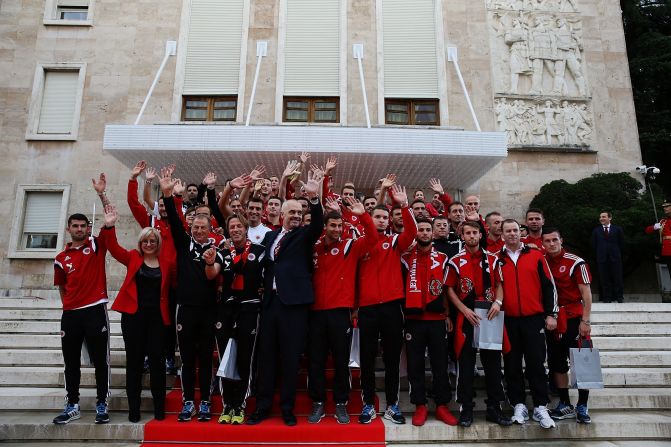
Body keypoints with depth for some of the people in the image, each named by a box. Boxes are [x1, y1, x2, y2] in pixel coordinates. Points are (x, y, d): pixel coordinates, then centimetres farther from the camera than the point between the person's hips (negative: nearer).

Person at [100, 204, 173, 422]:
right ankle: (133, 408, 16)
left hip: (157, 317, 0)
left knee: (157, 360, 3)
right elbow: (113, 248, -6)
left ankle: (159, 408, 13)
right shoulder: (132, 258, 6)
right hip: (133, 315, 0)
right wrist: (109, 226, -19)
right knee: (134, 361, 6)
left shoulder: (167, 263, 5)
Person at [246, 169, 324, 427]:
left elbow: (319, 225, -18)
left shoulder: (304, 235, 3)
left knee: (291, 358, 3)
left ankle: (287, 408, 17)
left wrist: (314, 198, -31)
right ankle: (263, 406, 22)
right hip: (270, 301, 4)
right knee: (267, 356, 10)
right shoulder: (270, 236, 15)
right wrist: (263, 288, 10)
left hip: (294, 302, -4)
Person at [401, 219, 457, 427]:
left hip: (437, 318, 1)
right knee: (415, 365, 4)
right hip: (413, 318, -1)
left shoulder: (442, 258, 8)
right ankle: (420, 406, 16)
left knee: (440, 364, 5)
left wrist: (448, 315, 8)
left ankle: (442, 406, 16)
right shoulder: (406, 257, 4)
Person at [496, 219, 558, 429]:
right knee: (512, 364, 7)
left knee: (536, 364, 2)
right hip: (508, 320, 1)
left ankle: (541, 407, 12)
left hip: (534, 319, -1)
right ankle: (519, 405, 18)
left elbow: (548, 286, 4)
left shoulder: (536, 256, 4)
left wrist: (551, 314, 0)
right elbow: (495, 287, 9)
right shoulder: (497, 259, 5)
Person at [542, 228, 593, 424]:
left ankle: (582, 407, 13)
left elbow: (586, 294, -8)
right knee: (556, 363, 11)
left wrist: (585, 321, -13)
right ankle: (565, 405, 24)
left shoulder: (576, 263, -8)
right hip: (551, 319, 5)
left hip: (573, 318, -5)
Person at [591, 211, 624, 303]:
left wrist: (616, 252, 7)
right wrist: (600, 253, 7)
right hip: (602, 258, 1)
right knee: (604, 279, 1)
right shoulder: (596, 231, 8)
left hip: (615, 257, -1)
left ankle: (619, 297, 10)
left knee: (618, 278, 1)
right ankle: (606, 298, 7)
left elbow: (622, 243, 9)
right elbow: (594, 245, 10)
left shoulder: (618, 229, 6)